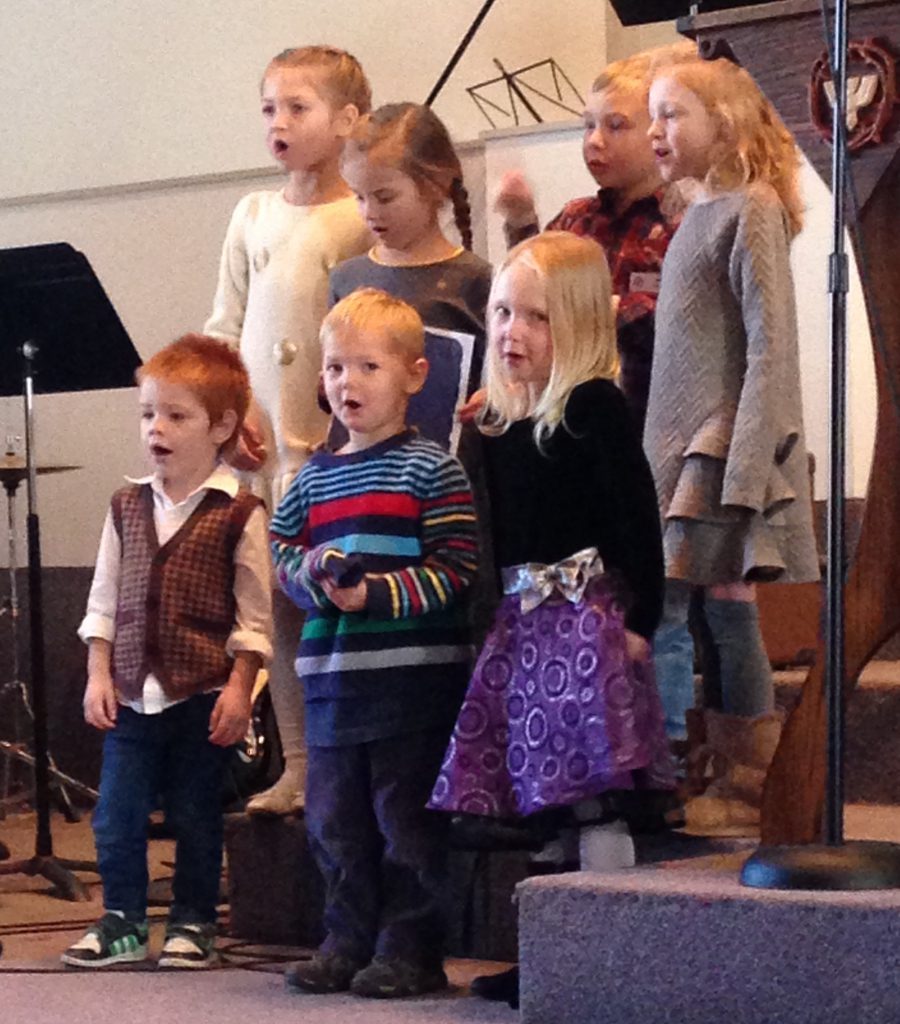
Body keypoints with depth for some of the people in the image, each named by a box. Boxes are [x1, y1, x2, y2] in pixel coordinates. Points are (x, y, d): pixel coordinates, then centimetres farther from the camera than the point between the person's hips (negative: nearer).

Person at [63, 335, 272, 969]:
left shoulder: (238, 514, -7)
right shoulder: (128, 506, 7)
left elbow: (253, 614, -6)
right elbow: (104, 599, 11)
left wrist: (238, 688, -10)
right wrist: (98, 675, 4)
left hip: (203, 695, -4)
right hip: (131, 691, 4)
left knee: (196, 816, 6)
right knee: (116, 814, 4)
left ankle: (193, 923, 19)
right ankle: (122, 921, 16)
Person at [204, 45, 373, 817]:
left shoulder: (367, 222, -2)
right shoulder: (254, 216, 13)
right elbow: (224, 328, 13)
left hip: (339, 438, -4)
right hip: (262, 438, 4)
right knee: (278, 597, 5)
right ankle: (297, 766, 11)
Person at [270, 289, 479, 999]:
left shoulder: (431, 468, -4)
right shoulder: (315, 476, 13)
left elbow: (455, 569, -10)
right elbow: (283, 557, 16)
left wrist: (378, 594, -19)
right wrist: (312, 573, -6)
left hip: (413, 677, -6)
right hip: (332, 675, 6)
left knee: (407, 819, -1)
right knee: (335, 820, 11)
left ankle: (411, 948, 8)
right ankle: (349, 941, 22)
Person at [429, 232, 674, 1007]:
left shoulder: (595, 408, -9)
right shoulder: (497, 422, 13)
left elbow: (637, 520, -13)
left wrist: (640, 621, -16)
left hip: (584, 620, -8)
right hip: (521, 623, 8)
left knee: (592, 797, -9)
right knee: (546, 804, 12)